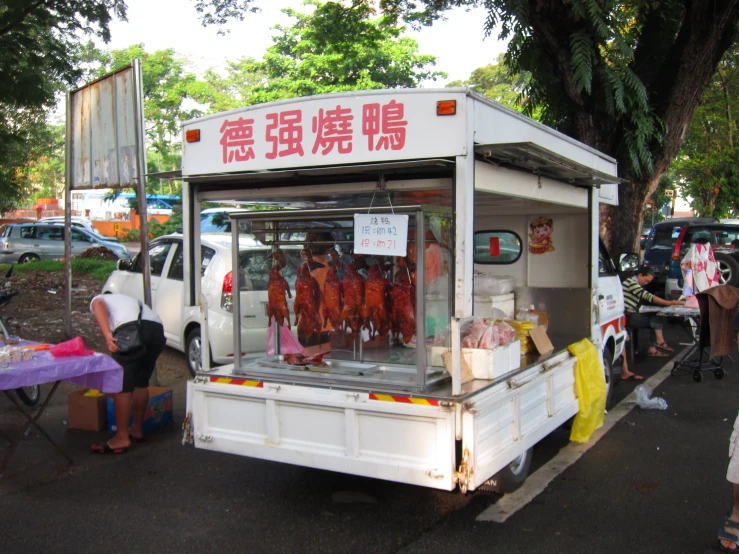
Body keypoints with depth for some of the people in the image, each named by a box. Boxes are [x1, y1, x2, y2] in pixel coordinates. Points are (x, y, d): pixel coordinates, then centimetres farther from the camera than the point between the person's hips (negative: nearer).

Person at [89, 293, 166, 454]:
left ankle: (122, 438, 1)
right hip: (157, 330, 7)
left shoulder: (100, 299, 27)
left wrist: (107, 335, -13)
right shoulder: (128, 300, 45)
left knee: (122, 385, 0)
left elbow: (98, 304, -1)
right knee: (141, 382, 21)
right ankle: (137, 429, 31)